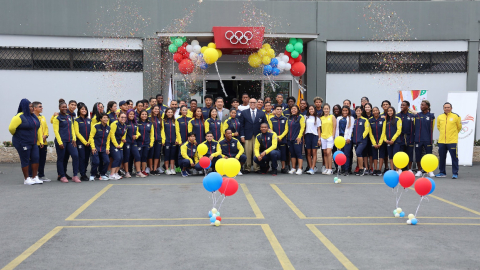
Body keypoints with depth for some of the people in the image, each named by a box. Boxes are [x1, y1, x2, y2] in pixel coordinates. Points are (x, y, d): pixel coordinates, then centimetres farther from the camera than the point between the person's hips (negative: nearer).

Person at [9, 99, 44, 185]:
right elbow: (11, 128, -17)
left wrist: (41, 141, 10)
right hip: (23, 143, -7)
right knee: (25, 160, -1)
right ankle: (26, 179, 8)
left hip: (33, 143, 7)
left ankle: (35, 178, 11)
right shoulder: (20, 117, -13)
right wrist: (18, 136, 1)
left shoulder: (33, 116, 11)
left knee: (35, 158, 3)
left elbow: (39, 128, 15)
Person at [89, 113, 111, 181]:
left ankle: (102, 175, 13)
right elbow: (91, 137, -6)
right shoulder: (96, 126, -8)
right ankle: (92, 175, 8)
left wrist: (107, 148, 7)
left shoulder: (108, 128, 7)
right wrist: (93, 147, -11)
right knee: (96, 162, -13)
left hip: (103, 149, 5)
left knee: (107, 161, -6)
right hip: (96, 148, -5)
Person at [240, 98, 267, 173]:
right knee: (248, 153, -2)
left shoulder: (262, 113, 11)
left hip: (258, 136, 1)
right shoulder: (244, 113, 8)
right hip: (248, 136, -1)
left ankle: (257, 168, 4)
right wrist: (242, 135, -2)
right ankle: (247, 168, 4)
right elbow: (241, 125, 5)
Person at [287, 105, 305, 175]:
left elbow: (302, 127, -8)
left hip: (297, 139, -6)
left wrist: (299, 137, -15)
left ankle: (300, 169, -7)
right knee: (292, 154, 9)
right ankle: (293, 168, 15)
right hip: (289, 139, 6)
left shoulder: (300, 117, -2)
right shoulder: (289, 118, 16)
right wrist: (287, 137, 12)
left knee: (298, 153, -7)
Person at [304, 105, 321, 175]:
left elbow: (318, 129, 7)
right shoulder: (306, 118, 13)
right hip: (307, 135, 2)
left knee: (314, 153, -8)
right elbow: (304, 128, 13)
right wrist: (303, 137, 5)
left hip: (314, 136, -2)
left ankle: (312, 169, -12)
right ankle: (310, 168, 4)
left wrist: (319, 139, -1)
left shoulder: (317, 119, 9)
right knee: (308, 153, 1)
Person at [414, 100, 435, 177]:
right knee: (418, 155, 5)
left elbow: (431, 128, 7)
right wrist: (416, 135, 8)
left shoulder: (431, 116, 2)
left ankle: (430, 171, 10)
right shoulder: (417, 115, 7)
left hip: (427, 139, -2)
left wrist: (430, 139, 6)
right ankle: (419, 171, 16)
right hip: (418, 139, 2)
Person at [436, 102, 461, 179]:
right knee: (441, 158, 9)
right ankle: (442, 172, 20)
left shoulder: (456, 117, -2)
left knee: (454, 158, -2)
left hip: (452, 141, -4)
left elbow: (459, 127, 10)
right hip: (441, 141, 4)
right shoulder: (440, 117, 7)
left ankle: (455, 173, 4)